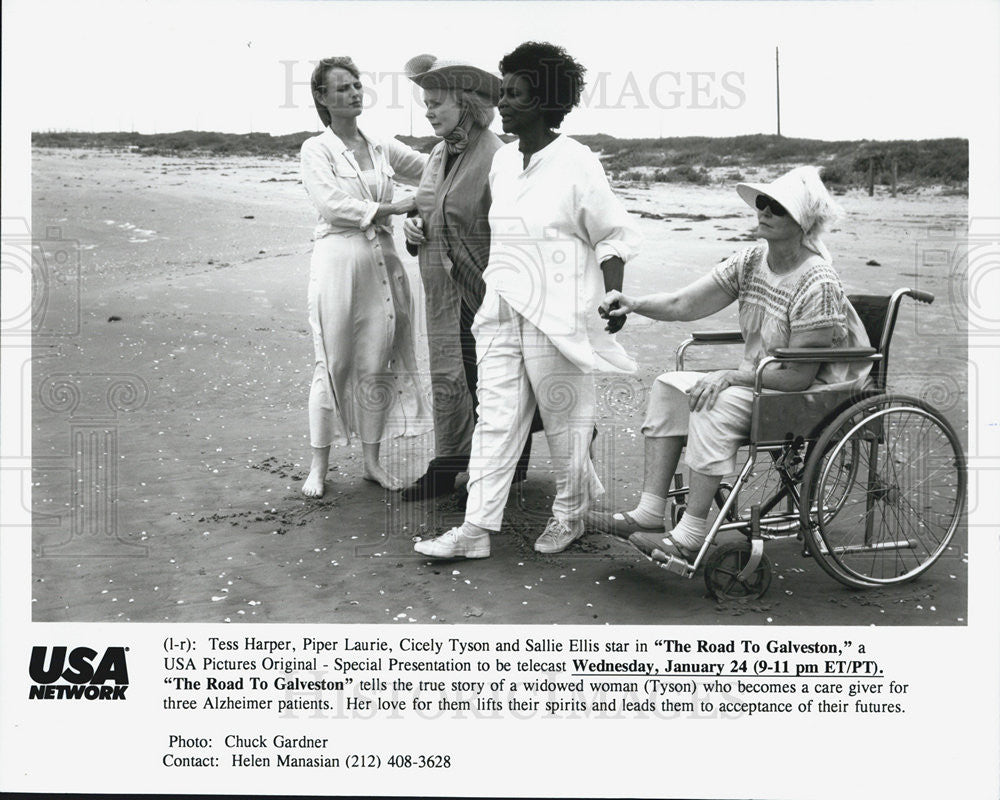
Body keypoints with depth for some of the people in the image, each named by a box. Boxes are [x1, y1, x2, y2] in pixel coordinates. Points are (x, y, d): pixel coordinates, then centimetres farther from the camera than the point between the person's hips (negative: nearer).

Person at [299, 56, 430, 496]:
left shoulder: (382, 147, 13)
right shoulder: (316, 150, -1)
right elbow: (330, 203, -14)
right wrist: (392, 208, -15)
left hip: (382, 260, 5)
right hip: (338, 259, -4)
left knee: (377, 366, 7)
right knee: (334, 366, -1)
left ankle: (372, 460, 18)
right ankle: (319, 466, 10)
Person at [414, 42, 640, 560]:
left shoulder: (576, 165, -8)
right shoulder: (502, 161, 11)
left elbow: (615, 235, -4)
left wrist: (614, 298, -13)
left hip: (558, 317, -6)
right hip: (501, 312, 6)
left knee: (564, 419, 6)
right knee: (495, 418, 3)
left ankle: (570, 515, 26)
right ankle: (476, 529, 5)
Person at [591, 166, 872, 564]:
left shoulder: (817, 284, -23)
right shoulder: (750, 261, 1)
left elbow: (800, 375, -23)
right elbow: (686, 303, 0)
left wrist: (733, 376, -22)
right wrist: (635, 304, -15)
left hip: (814, 396, -9)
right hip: (756, 379, 9)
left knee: (715, 405, -29)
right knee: (669, 386, 0)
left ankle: (691, 536, -23)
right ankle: (649, 512, -6)